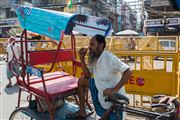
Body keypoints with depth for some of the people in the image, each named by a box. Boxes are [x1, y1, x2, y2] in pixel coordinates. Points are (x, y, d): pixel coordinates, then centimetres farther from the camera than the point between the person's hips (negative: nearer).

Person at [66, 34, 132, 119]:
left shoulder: (109, 58, -25)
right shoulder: (94, 58, -1)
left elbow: (128, 72, -30)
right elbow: (88, 76, 4)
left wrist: (115, 89, -33)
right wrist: (82, 59, -6)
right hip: (100, 89, 8)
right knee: (81, 81, 7)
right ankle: (82, 112, 17)